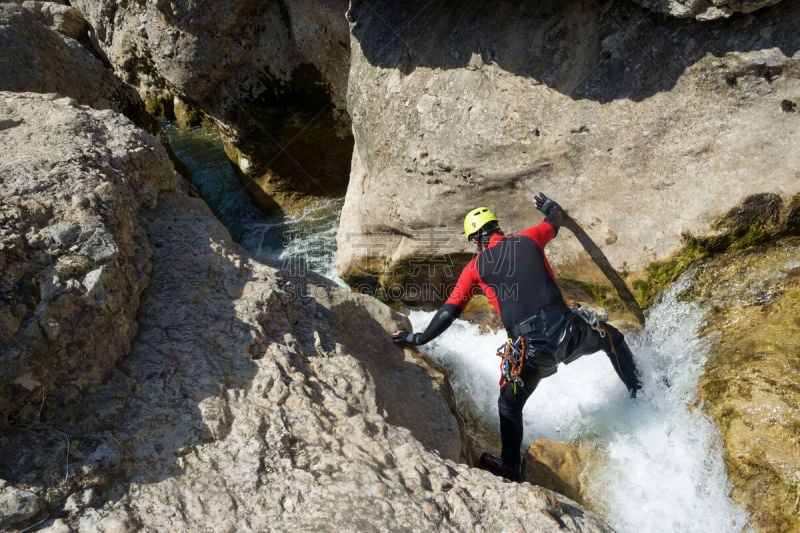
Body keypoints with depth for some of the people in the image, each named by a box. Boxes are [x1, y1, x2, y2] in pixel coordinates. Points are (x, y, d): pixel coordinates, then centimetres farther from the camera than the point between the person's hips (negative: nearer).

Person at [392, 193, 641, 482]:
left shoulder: (475, 268, 5)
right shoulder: (528, 240, 9)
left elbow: (448, 312, 4)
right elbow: (554, 222, 31)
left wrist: (418, 338, 16)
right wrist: (549, 206, 55)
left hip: (529, 349, -2)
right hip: (567, 329, 2)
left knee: (509, 406, 22)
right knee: (612, 338, 33)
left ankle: (509, 466, 31)